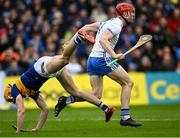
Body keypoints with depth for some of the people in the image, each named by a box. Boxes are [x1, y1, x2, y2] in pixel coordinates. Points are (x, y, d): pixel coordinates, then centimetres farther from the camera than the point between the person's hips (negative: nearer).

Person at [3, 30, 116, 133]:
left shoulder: (16, 91, 15)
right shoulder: (31, 91, 34)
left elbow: (21, 112, 5)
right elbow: (45, 109, 38)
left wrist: (17, 132, 12)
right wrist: (38, 128, 39)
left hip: (44, 65, -6)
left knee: (64, 59, -38)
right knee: (76, 92, 3)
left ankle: (79, 37, -53)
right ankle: (106, 108, -4)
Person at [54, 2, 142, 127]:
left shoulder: (110, 22, 20)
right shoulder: (117, 25, -9)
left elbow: (87, 28, 22)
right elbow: (103, 40, -24)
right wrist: (114, 55, -33)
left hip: (92, 59, 9)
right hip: (103, 59, -9)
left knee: (96, 95, 6)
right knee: (128, 83, -2)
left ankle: (66, 100, -3)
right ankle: (125, 117, -5)